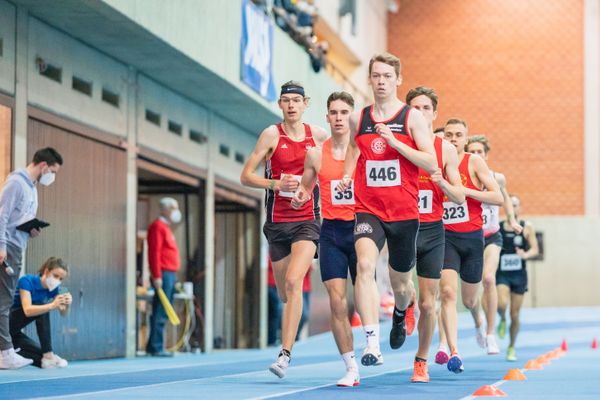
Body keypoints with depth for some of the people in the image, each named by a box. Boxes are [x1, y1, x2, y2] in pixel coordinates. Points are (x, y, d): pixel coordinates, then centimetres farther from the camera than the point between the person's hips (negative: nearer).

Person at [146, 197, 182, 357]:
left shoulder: (166, 227, 21)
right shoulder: (158, 226, -8)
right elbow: (154, 252, -16)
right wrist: (157, 276, -21)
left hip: (170, 275, 10)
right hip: (163, 274, -10)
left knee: (163, 314, 10)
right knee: (160, 313, -10)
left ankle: (153, 346, 14)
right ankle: (156, 348, -9)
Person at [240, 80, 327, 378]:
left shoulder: (318, 134, 4)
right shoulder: (272, 134, -1)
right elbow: (245, 176, -2)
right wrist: (275, 183, -17)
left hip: (307, 220, -1)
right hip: (277, 222, 1)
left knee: (293, 281, -21)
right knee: (284, 293, 9)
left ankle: (285, 354, -23)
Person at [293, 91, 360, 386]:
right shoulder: (316, 154, 5)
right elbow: (305, 188, 18)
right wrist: (299, 197, -4)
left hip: (359, 228, -1)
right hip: (331, 230, 1)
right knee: (336, 300, -6)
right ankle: (351, 368, -3)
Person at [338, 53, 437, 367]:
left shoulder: (412, 117, -3)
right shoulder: (358, 118, 7)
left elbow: (432, 165, -8)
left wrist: (395, 142, -18)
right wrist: (347, 175, 9)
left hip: (404, 212, -1)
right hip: (368, 210, 1)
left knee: (400, 285, 14)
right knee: (365, 265, -27)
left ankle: (401, 313, 52)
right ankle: (372, 342, -32)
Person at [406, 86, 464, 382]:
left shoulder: (445, 149, 2)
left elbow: (460, 198, 1)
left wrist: (442, 182, -17)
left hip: (433, 230, 1)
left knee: (427, 303, 4)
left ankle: (421, 361, 19)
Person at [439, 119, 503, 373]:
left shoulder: (474, 163, -3)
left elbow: (498, 198, -10)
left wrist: (464, 190, -20)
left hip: (472, 237, 0)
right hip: (445, 237, 0)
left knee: (469, 300, 13)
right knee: (448, 293, -20)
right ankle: (454, 351, -25)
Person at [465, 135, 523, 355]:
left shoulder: (497, 178, -3)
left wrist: (511, 219, 11)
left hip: (491, 237, 0)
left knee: (488, 278, -21)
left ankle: (491, 334, -14)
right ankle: (478, 323, 33)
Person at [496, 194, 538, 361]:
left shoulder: (527, 227, 0)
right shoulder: (497, 227, 2)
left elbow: (535, 249, -3)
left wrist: (526, 254, -23)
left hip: (519, 274, 0)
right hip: (502, 274, 0)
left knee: (515, 315, 4)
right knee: (502, 304, -26)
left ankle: (511, 348, 23)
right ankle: (502, 320, 11)